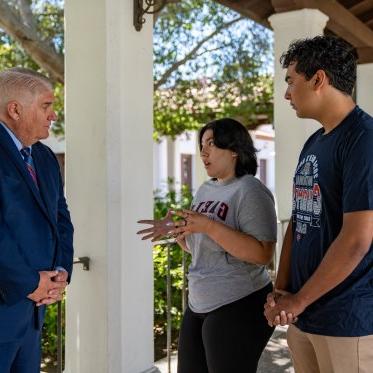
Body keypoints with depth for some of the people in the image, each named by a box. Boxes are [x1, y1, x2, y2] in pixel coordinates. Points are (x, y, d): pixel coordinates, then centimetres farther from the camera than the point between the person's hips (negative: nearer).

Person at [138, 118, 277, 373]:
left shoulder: (250, 191, -14)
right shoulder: (205, 190, 10)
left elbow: (263, 254, -23)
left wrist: (210, 226, -27)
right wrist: (174, 230, 2)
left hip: (239, 307, -8)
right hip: (199, 305, 8)